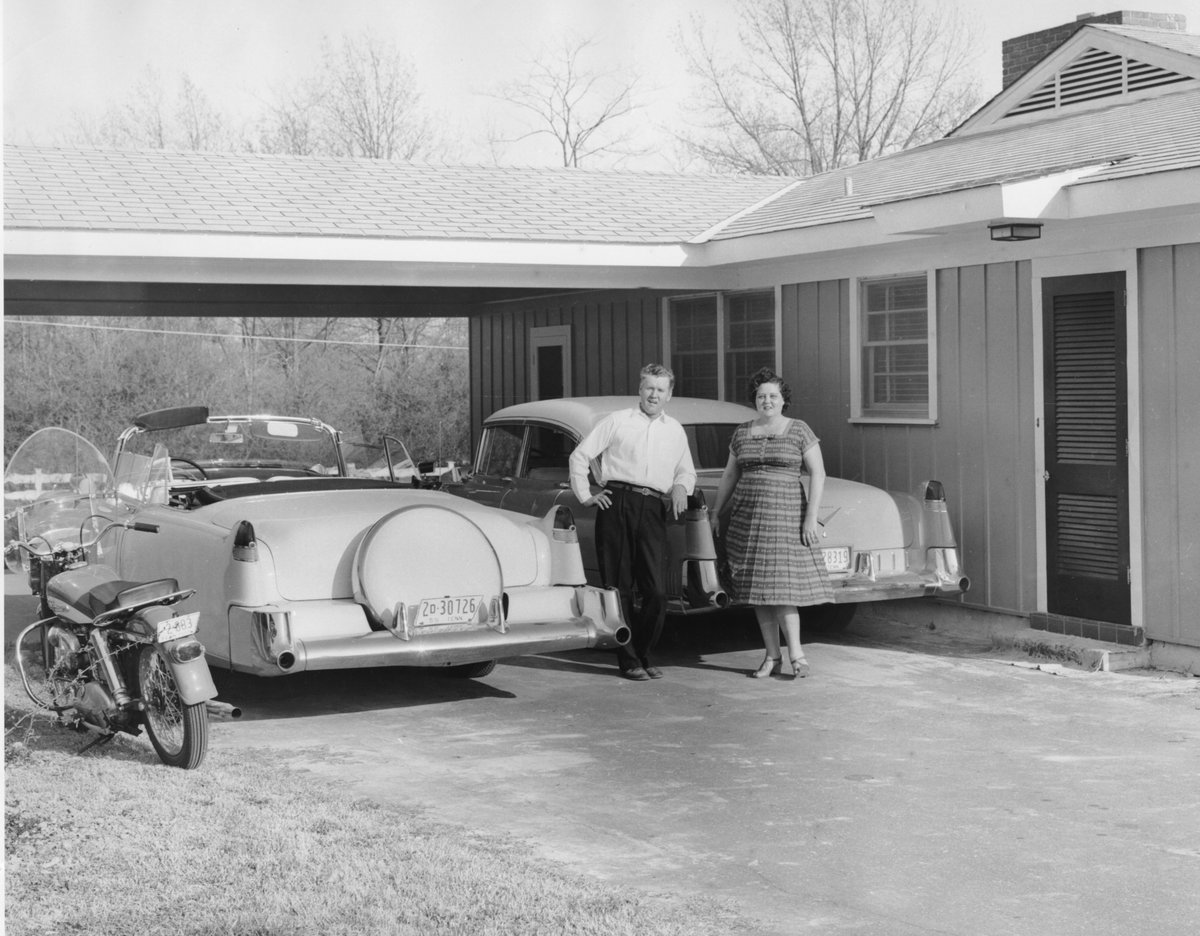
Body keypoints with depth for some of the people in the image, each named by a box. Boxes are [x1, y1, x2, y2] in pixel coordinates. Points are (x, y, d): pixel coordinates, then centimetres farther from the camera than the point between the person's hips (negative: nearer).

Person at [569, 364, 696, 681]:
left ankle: (644, 654, 11)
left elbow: (687, 472, 29)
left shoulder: (675, 430, 20)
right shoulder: (617, 421, 9)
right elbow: (579, 456, 9)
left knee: (657, 592, -6)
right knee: (619, 587, -1)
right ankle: (628, 660, 7)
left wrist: (681, 487, 7)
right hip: (617, 504, -2)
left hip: (653, 511, 2)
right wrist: (585, 497, 4)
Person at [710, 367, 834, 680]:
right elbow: (729, 475, 17)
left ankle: (796, 654, -4)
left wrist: (811, 517, -11)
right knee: (758, 587, 3)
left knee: (780, 586, -10)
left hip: (786, 514, -4)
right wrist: (716, 512, 12)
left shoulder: (799, 431, -1)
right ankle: (773, 657, 9)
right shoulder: (742, 433, 10)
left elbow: (817, 473, -4)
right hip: (747, 516, 4)